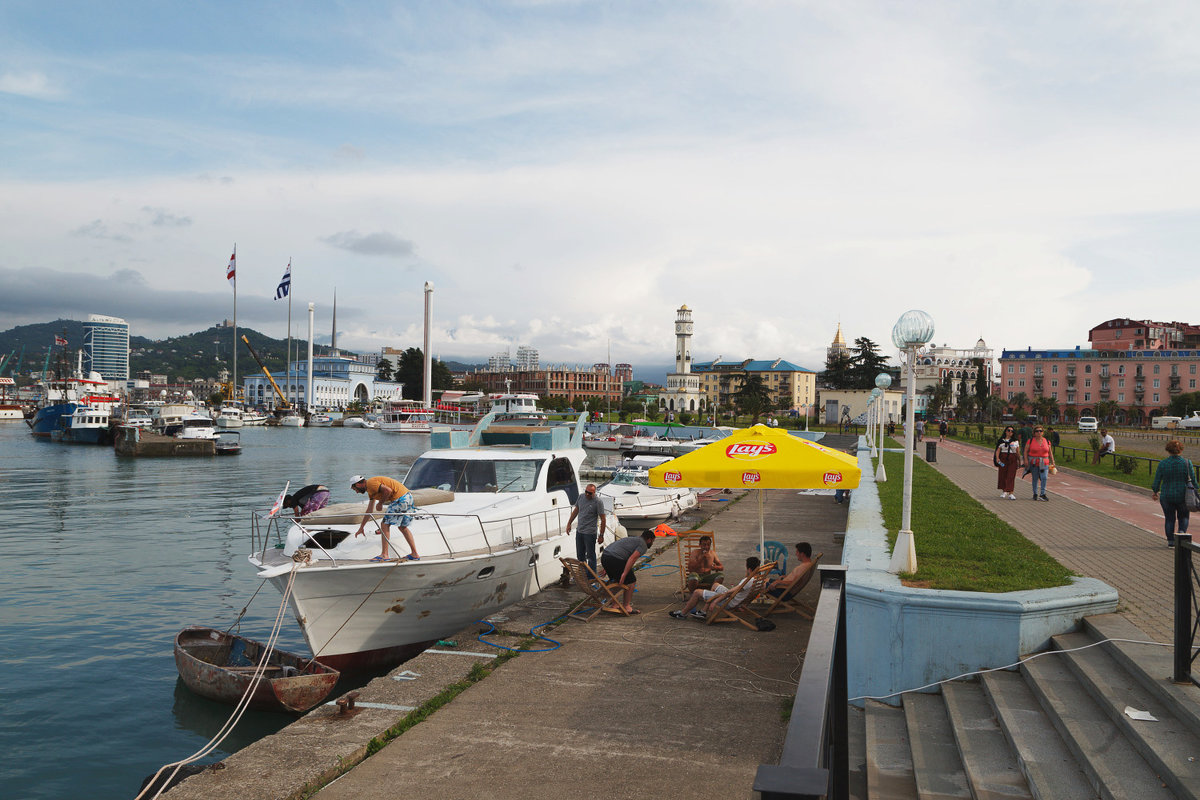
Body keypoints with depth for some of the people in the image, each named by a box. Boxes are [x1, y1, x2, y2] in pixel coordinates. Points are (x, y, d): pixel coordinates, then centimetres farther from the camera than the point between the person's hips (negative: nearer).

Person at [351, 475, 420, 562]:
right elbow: (369, 511, 32)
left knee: (385, 524, -2)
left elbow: (388, 490, -21)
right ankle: (414, 554, 19)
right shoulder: (370, 489, 25)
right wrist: (361, 528, 38)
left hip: (400, 498, -10)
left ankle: (384, 555, -2)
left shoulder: (370, 483, -7)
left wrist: (380, 503, -5)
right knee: (403, 527, 18)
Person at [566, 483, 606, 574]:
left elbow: (603, 520, -11)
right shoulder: (581, 497, 5)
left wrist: (601, 535, -11)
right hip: (579, 531, 7)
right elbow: (576, 510, 19)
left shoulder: (598, 502, -13)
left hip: (590, 533, -7)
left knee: (590, 556, 0)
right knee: (580, 556, 15)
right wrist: (569, 523, 19)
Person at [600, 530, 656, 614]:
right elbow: (632, 558, -13)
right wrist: (624, 574, -17)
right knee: (631, 581, 4)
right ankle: (626, 606, 6)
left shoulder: (632, 539, 31)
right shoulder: (643, 545, 4)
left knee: (616, 580, 26)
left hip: (604, 557, 9)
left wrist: (607, 568, 35)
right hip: (615, 559, -9)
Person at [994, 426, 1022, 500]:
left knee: (1011, 476, -8)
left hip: (1013, 460, 0)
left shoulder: (1015, 441, 11)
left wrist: (1019, 461, 9)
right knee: (1002, 475, 3)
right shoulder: (1001, 440, 7)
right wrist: (997, 458, -15)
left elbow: (1018, 452, 11)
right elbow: (998, 450, 1)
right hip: (1003, 459, 0)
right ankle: (1004, 491, 22)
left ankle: (1010, 493, -10)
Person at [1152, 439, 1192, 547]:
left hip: (1166, 496, 0)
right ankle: (1182, 532, -4)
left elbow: (1156, 482, -4)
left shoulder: (1162, 464, -8)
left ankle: (1170, 541, 14)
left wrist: (1155, 492, 13)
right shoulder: (1187, 463, -8)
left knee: (1169, 518, 13)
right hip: (1183, 496, 0)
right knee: (1183, 516, 20)